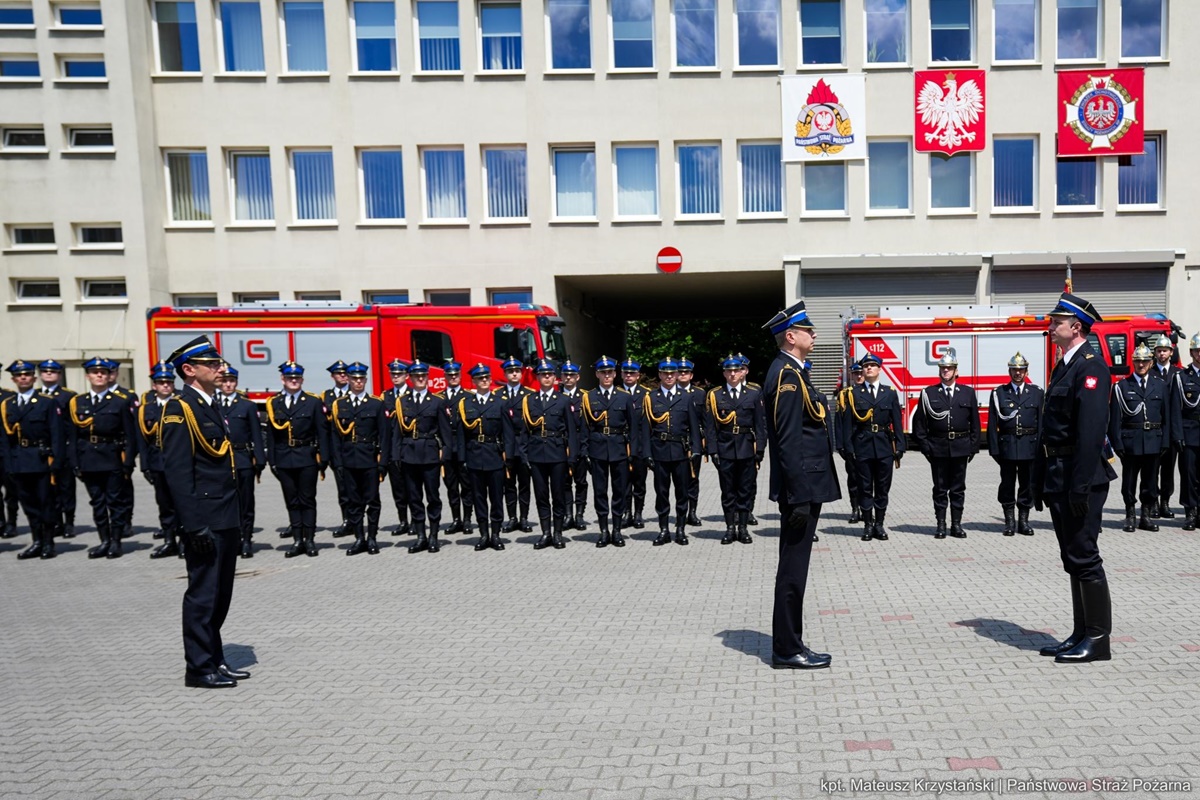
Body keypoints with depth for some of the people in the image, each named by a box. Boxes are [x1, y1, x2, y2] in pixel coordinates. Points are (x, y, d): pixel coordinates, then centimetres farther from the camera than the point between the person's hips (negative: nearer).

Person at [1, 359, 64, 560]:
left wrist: (54, 459, -11)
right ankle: (37, 542, 18)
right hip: (18, 462, 4)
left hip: (41, 459, -4)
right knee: (28, 503, 9)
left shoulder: (47, 402, 0)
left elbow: (56, 434, -4)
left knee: (45, 502, 2)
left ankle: (48, 543, 10)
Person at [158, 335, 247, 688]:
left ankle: (215, 660, 27)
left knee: (221, 593, 15)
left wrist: (234, 517, 17)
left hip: (226, 519, 9)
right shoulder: (179, 409, -12)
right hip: (205, 521, -9)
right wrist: (194, 525, -21)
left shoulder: (211, 406, 16)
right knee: (203, 593, 0)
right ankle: (199, 668, 12)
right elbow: (178, 472, -17)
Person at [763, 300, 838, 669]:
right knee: (792, 570, -2)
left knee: (794, 569, 14)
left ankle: (789, 645, 23)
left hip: (805, 487, 10)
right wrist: (799, 496, -22)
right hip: (801, 488, -10)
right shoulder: (786, 374, -15)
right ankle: (787, 650, 8)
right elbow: (789, 442, -21)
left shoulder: (792, 372, 17)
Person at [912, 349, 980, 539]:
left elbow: (975, 423, 8)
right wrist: (925, 446, -5)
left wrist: (973, 446, 2)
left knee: (958, 488, 8)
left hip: (961, 447, 1)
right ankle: (941, 525, 11)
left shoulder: (968, 393, 7)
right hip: (938, 448, -1)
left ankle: (956, 524, 16)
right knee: (940, 489, 5)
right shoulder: (928, 393, 3)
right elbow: (919, 422, 2)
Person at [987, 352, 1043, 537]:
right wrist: (994, 448, -5)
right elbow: (992, 423, 1)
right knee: (1007, 484, 4)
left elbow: (1042, 422, 5)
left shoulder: (1037, 393, 7)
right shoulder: (998, 393, 3)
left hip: (1030, 445, 1)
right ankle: (1010, 521, 13)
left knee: (1027, 484, 7)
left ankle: (1023, 520, 17)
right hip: (1007, 445, -1)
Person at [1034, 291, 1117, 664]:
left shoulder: (1091, 365, -12)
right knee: (1073, 559, 13)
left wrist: (1081, 486, -24)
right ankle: (1082, 633, 21)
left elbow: (1091, 431, -21)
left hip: (1079, 477, -9)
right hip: (1059, 479, 9)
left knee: (1084, 557, -3)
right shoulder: (1063, 367, 17)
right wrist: (1040, 481, 19)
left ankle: (1097, 639, 7)